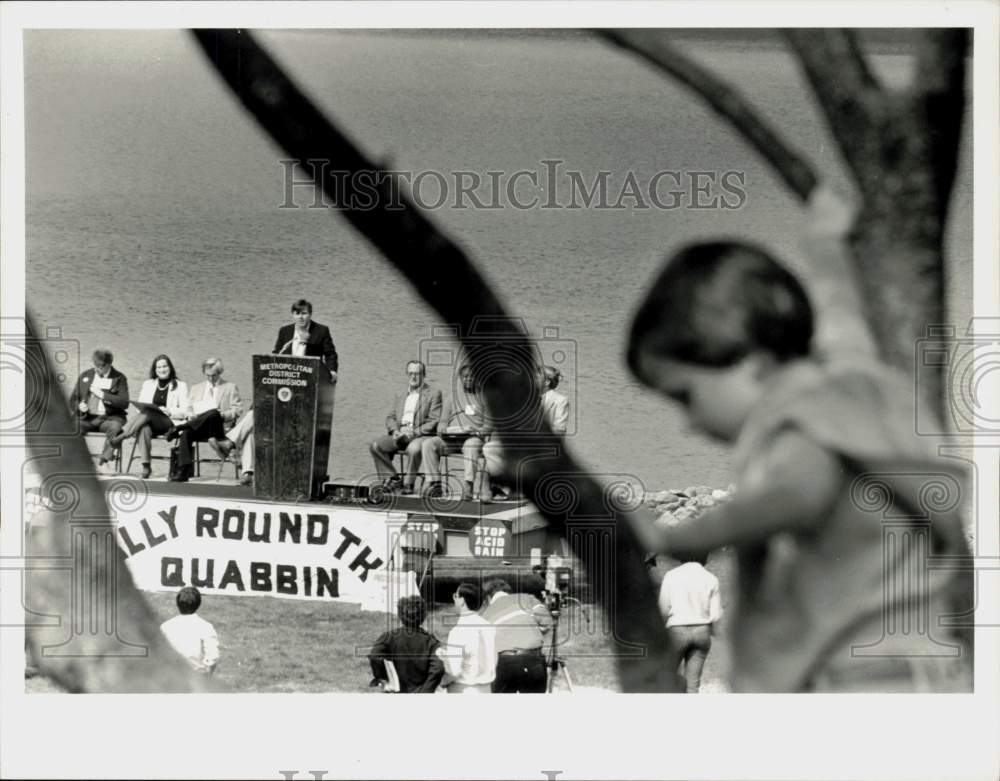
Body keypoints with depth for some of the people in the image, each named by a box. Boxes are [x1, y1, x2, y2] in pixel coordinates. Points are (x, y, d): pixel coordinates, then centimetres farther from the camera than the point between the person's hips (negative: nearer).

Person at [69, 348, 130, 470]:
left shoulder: (119, 378, 5)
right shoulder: (85, 376, 16)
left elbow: (124, 403, -6)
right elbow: (72, 400, 20)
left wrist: (103, 395, -14)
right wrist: (79, 406, -4)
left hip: (109, 418, -2)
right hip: (87, 417, 3)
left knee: (115, 427, -38)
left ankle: (104, 462, -40)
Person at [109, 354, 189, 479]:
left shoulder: (180, 385, 13)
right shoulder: (148, 384, 24)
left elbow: (184, 412, 5)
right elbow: (140, 406, 15)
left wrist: (169, 412, -14)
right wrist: (142, 409, -9)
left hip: (170, 423, -2)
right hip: (149, 422, 2)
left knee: (147, 413, -35)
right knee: (144, 428, -37)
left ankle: (121, 436, -44)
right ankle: (145, 465, -44)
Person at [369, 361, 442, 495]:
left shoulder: (433, 394, 5)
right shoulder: (400, 396, 24)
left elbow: (434, 421, -4)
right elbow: (390, 418, 19)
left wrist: (414, 433, -15)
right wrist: (395, 431, -4)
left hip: (420, 435, -5)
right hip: (400, 434, 5)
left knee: (414, 449, -39)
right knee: (375, 446, -18)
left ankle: (408, 484, -21)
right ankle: (392, 479, -11)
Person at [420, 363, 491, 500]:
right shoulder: (453, 398, 26)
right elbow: (443, 421, 21)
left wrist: (481, 430, -14)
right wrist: (442, 429, -3)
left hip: (473, 437, -3)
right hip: (451, 438, 4)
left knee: (472, 444, -40)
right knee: (428, 443, -23)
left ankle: (468, 487, -50)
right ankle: (435, 484, -27)